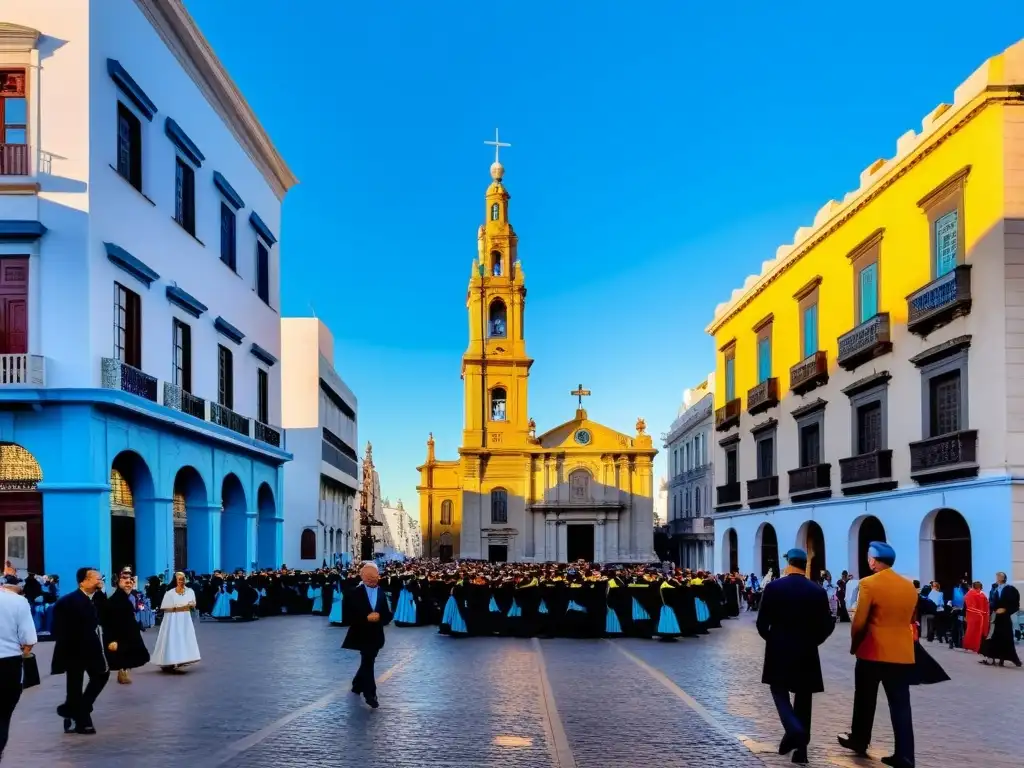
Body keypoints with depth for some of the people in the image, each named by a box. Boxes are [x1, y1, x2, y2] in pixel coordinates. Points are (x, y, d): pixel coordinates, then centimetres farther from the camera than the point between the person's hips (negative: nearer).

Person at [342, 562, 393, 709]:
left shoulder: (382, 593, 6)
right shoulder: (355, 593, -9)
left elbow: (388, 616, 3)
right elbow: (349, 615, -14)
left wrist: (379, 617, -19)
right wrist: (366, 618, -24)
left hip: (376, 636, 5)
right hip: (362, 635, -5)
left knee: (367, 662, 17)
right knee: (367, 663, -5)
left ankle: (357, 685, 38)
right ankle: (370, 693, 3)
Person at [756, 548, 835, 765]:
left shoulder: (773, 587, -8)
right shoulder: (818, 592, -5)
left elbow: (762, 623, -6)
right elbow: (826, 626, -3)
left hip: (779, 650, -1)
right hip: (807, 652, 2)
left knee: (779, 690, 13)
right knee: (803, 697, 12)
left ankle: (793, 729, -12)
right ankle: (801, 747, 11)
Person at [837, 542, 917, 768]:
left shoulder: (869, 584, -11)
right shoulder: (910, 587, 6)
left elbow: (859, 622, -10)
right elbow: (910, 620, 13)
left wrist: (854, 645, 5)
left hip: (872, 652, -4)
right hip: (902, 654, 4)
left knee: (865, 701, 15)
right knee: (901, 706, 2)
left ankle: (859, 741, 30)